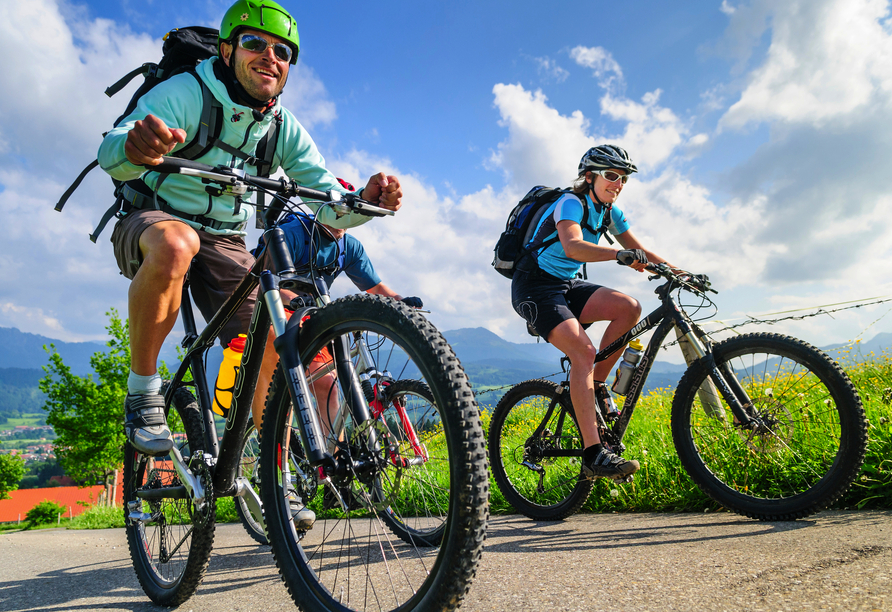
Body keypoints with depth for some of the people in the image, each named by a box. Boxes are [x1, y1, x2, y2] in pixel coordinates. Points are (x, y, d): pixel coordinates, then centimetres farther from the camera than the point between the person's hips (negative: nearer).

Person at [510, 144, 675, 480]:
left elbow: (640, 252, 8)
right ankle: (593, 455, -27)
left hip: (567, 285, 8)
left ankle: (596, 386, 0)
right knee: (583, 351, -25)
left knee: (629, 307, -16)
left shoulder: (609, 213, 9)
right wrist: (619, 255, -49)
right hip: (535, 286, -8)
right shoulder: (570, 203, -16)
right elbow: (573, 246, -35)